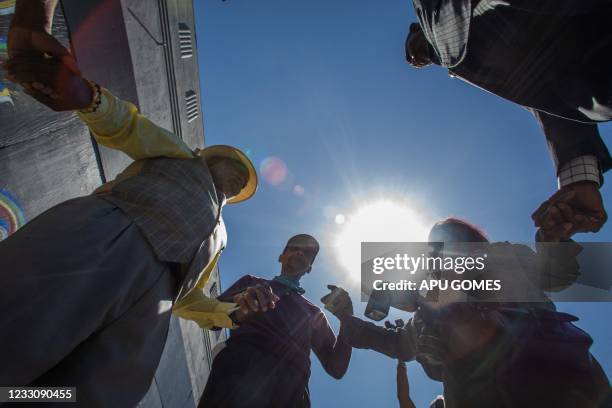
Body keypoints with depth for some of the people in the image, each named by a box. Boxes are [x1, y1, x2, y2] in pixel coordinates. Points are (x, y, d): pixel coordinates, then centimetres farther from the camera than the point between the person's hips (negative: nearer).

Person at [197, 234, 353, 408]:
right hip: (240, 369, -1)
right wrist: (234, 310, -12)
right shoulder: (252, 282, 27)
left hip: (288, 389, 2)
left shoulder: (314, 313, 31)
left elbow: (336, 368, 22)